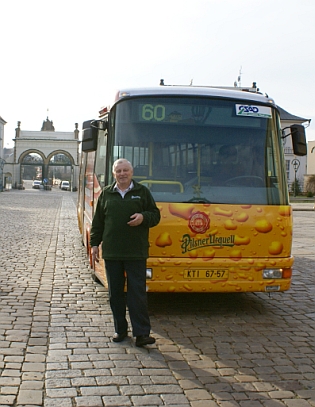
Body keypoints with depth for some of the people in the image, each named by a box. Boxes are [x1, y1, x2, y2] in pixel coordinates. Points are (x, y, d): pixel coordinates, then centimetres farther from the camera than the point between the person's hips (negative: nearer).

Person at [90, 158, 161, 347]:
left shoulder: (142, 192, 5)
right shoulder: (106, 194, 9)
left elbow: (156, 215, 7)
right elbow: (98, 221, 13)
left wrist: (143, 217, -13)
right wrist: (94, 244, 8)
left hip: (136, 253, -2)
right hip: (111, 252, 2)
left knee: (138, 293, -4)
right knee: (115, 293, 9)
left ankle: (142, 333, -1)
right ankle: (120, 329, 21)